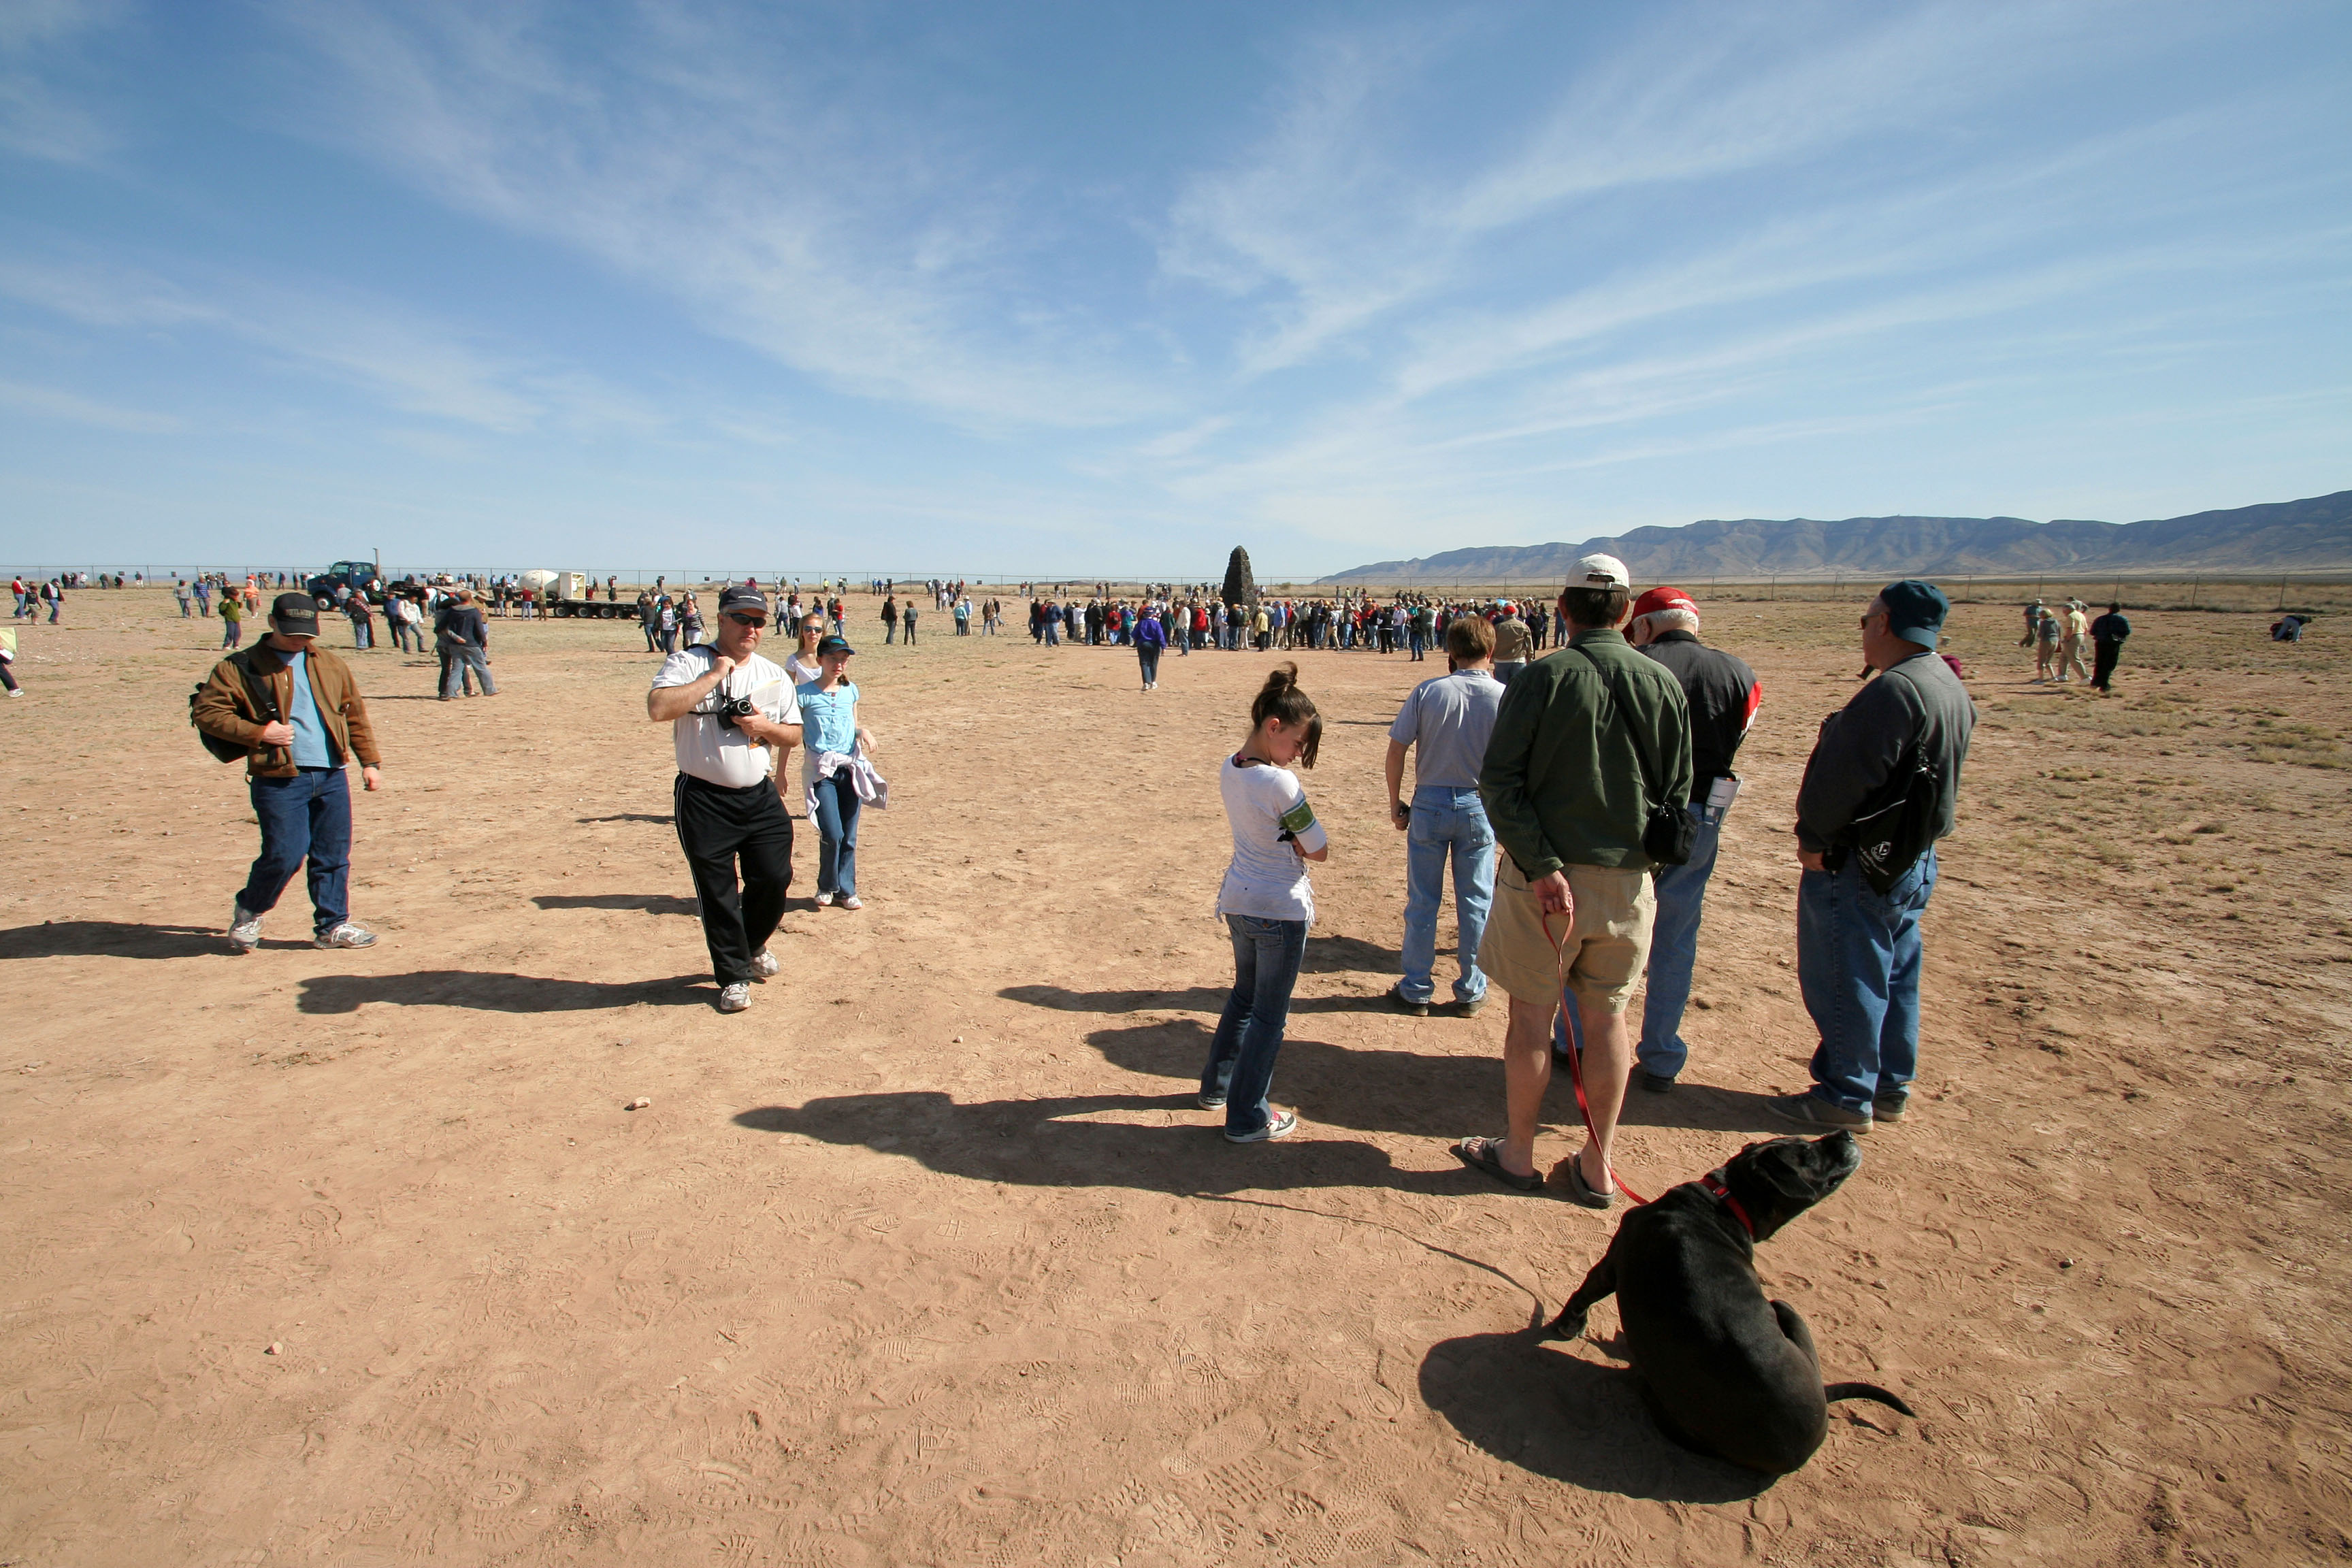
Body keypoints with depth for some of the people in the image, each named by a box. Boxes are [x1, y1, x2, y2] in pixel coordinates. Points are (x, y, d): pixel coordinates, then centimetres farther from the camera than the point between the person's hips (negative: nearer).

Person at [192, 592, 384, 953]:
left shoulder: (331, 666, 14)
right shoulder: (242, 667, 0)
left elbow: (356, 714, 18)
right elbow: (206, 712, -3)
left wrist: (369, 761, 13)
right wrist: (258, 733, -14)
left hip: (332, 776, 4)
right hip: (279, 779, -4)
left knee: (334, 855, 7)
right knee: (285, 854, -9)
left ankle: (332, 925, 18)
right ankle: (248, 911, 19)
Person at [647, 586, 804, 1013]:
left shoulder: (774, 675, 10)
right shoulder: (688, 663, -5)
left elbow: (795, 735, 13)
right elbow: (657, 709, -22)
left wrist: (766, 727, -8)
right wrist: (713, 676, -20)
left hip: (761, 797, 4)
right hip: (703, 801, -4)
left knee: (775, 877, 4)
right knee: (717, 892, 3)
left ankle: (753, 945, 34)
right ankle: (734, 976, 19)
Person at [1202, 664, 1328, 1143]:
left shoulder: (1229, 768, -1)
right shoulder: (1280, 783, -25)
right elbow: (1320, 850, -17)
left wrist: (1283, 835, -10)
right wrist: (1298, 839, -1)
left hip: (1237, 901, 8)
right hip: (1281, 910, -8)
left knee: (1244, 994, 27)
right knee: (1268, 1017, 7)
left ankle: (1217, 1085, 41)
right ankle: (1247, 1119, 18)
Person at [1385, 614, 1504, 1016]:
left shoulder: (1428, 691, -7)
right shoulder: (1504, 697, -7)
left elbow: (1396, 751, -7)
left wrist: (1395, 803, 3)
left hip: (1430, 803, 0)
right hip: (1480, 806, 0)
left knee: (1422, 901, 10)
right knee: (1476, 903, 12)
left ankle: (1416, 991, 19)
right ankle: (1471, 993, 22)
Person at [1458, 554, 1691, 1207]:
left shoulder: (1541, 678, -9)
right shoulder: (1662, 684, 0)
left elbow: (1498, 782, -16)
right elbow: (1677, 791, 6)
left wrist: (1542, 867, -16)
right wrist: (1643, 852, 16)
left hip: (1544, 876, -3)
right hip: (1627, 878, 3)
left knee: (1532, 1014, 9)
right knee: (1606, 1017, 14)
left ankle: (1517, 1154, 24)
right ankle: (1597, 1167, 25)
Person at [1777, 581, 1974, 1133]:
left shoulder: (1894, 689, -22)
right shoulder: (1950, 688, 10)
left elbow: (1848, 776, -24)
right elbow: (1928, 773, 15)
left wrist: (1813, 837, -12)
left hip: (1858, 864, -10)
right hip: (1914, 860, 10)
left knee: (1844, 983, 1)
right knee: (1895, 979, 18)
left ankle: (1846, 1097, 11)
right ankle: (1890, 1087, 30)